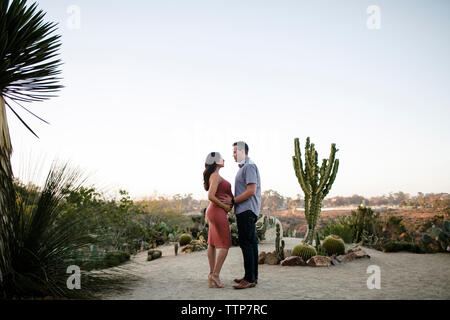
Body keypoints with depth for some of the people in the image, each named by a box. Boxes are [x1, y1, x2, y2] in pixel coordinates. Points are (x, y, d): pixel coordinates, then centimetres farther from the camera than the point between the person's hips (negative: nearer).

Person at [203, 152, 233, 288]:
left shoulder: (215, 176, 15)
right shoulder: (215, 176, -15)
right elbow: (211, 196, -23)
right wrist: (225, 207, -13)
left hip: (215, 212, 10)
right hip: (218, 212, -10)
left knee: (212, 243, 10)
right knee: (225, 245, -5)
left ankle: (212, 274, 14)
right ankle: (215, 275, -3)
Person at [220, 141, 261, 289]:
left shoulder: (249, 166, -12)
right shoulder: (244, 167, 20)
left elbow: (251, 191, -19)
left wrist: (232, 201, -13)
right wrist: (232, 201, 14)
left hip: (246, 211, -11)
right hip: (246, 211, 11)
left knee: (246, 243, -10)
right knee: (251, 243, 11)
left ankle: (250, 279, -9)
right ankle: (252, 276, 17)